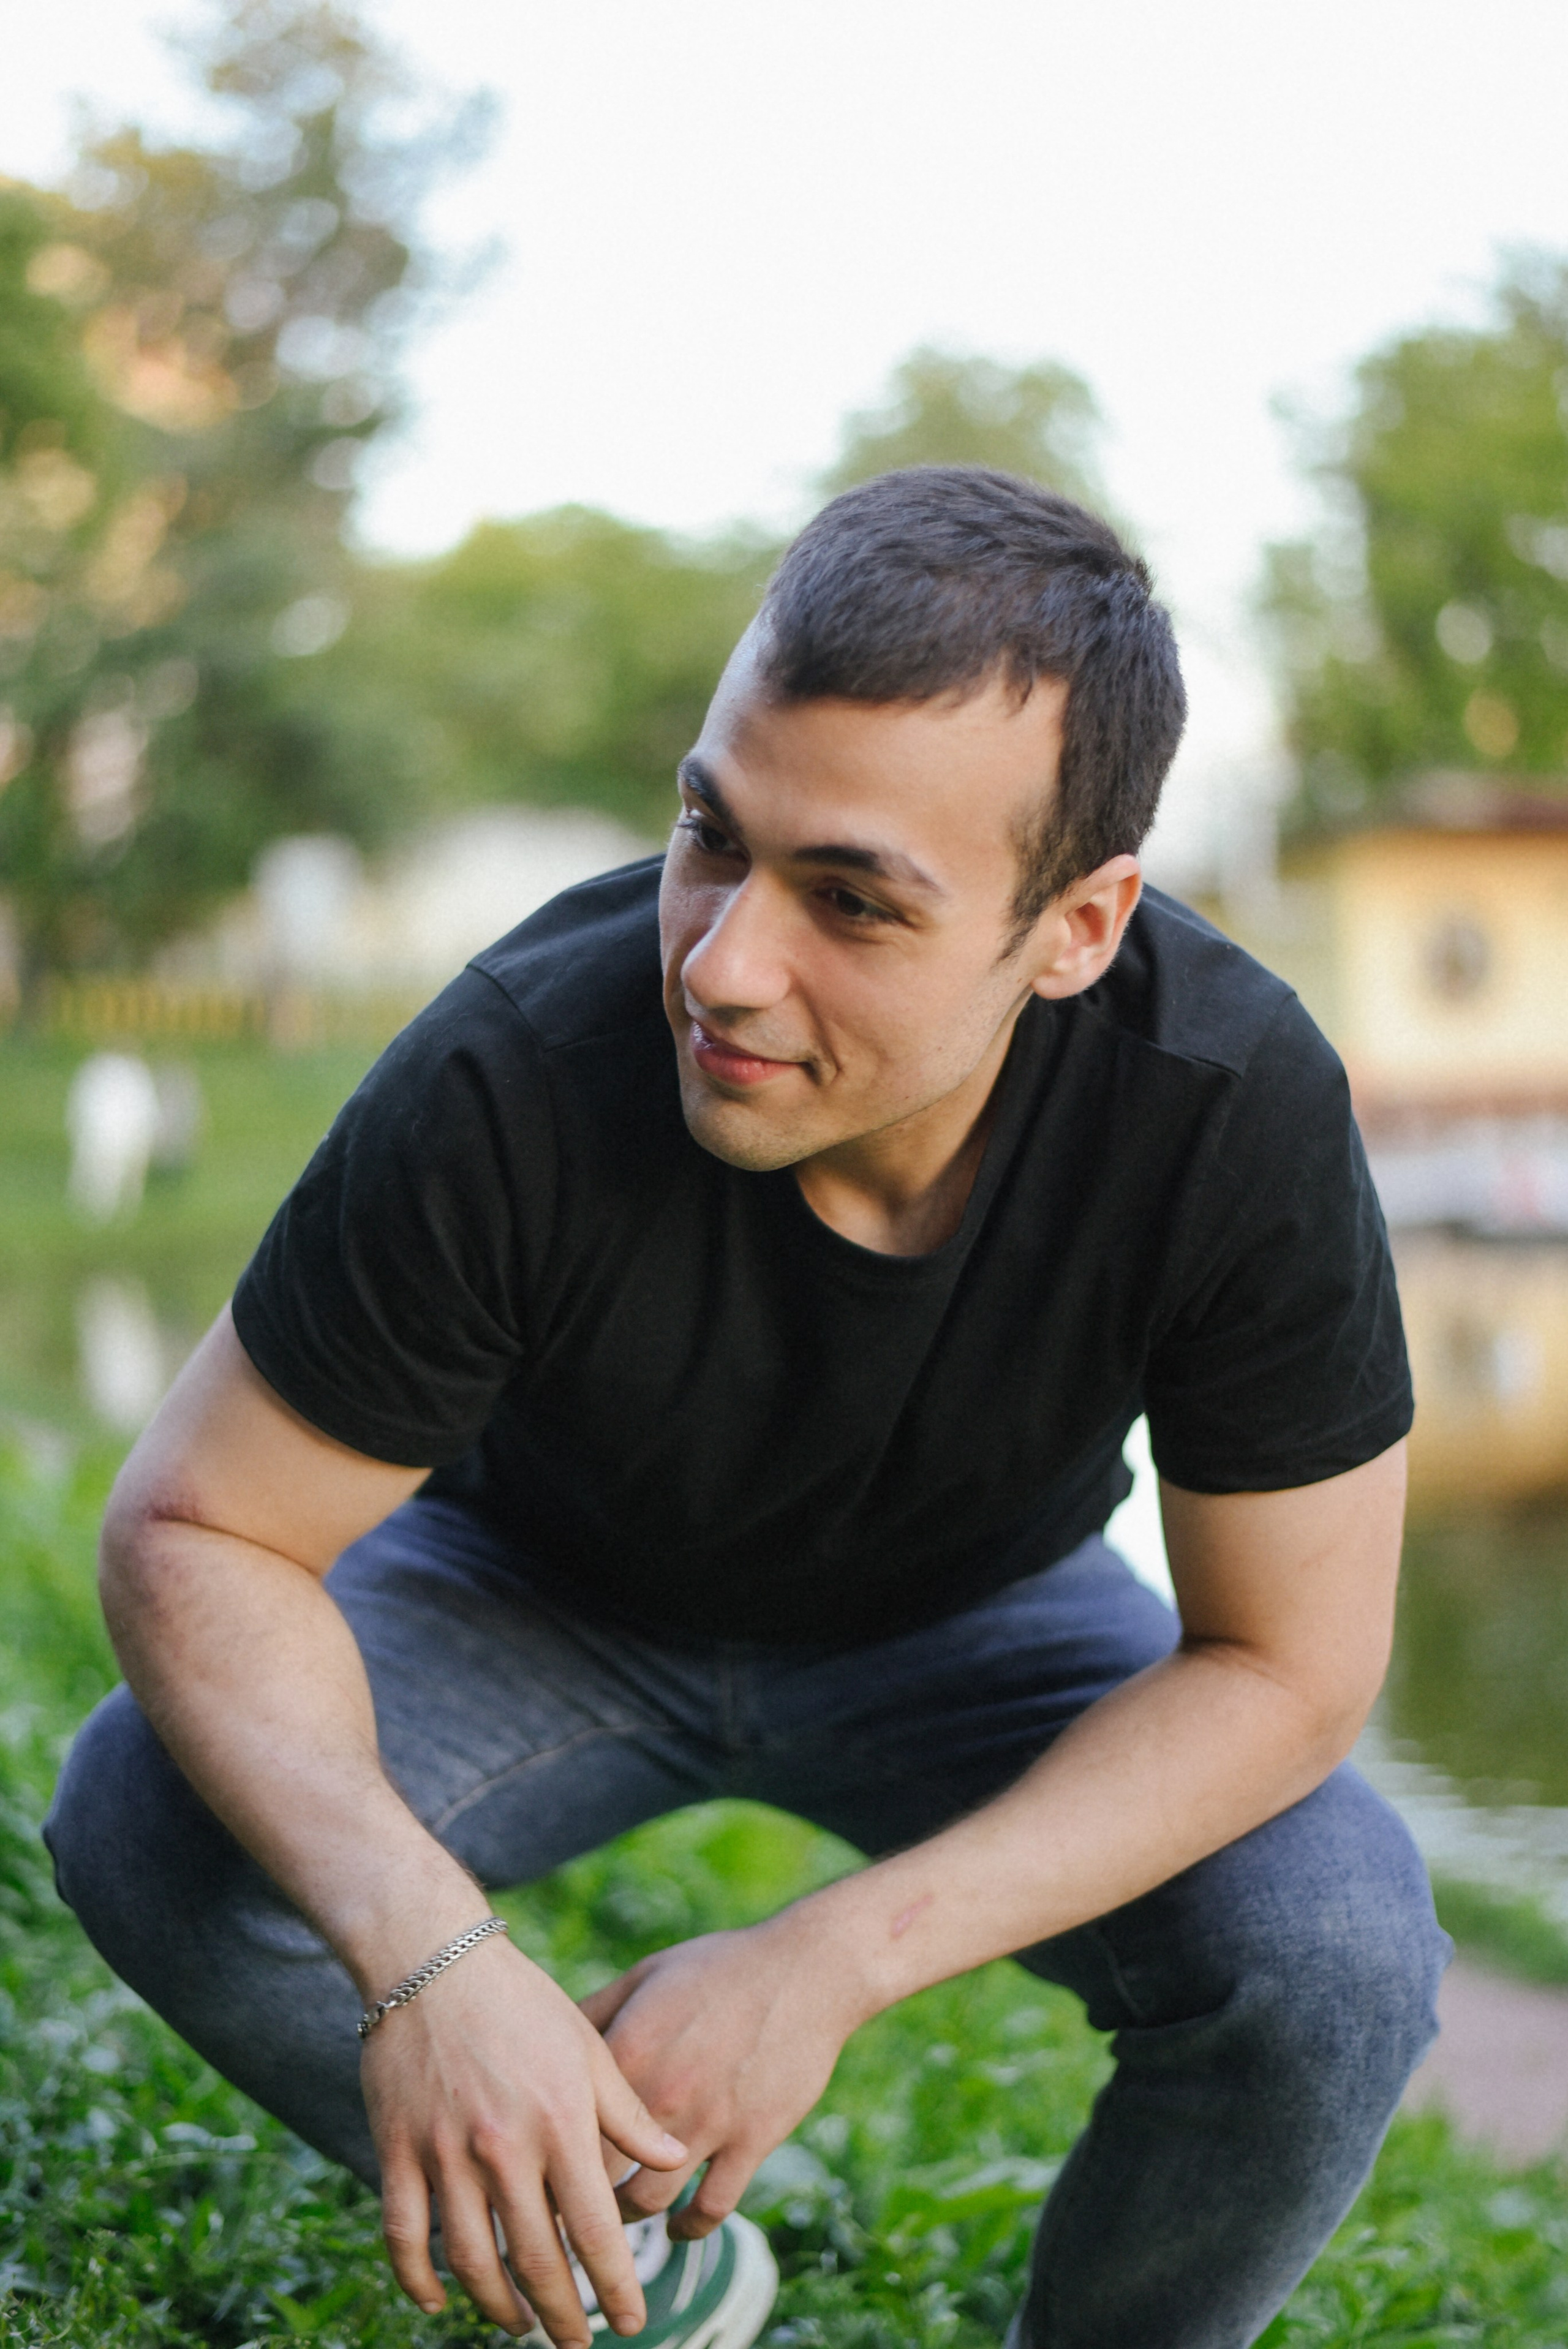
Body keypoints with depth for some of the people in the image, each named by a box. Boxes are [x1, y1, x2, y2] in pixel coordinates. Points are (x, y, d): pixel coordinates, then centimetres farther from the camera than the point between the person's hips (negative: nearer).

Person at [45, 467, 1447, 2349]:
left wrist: (826, 1962, -32)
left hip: (962, 1627, 0)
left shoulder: (1238, 1109, -33)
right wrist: (426, 1957, -42)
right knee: (146, 1827, -26)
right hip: (549, 1594, 1)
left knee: (1334, 1965, -27)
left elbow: (1284, 1664, -23)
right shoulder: (509, 1083, -35)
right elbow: (190, 1529, -24)